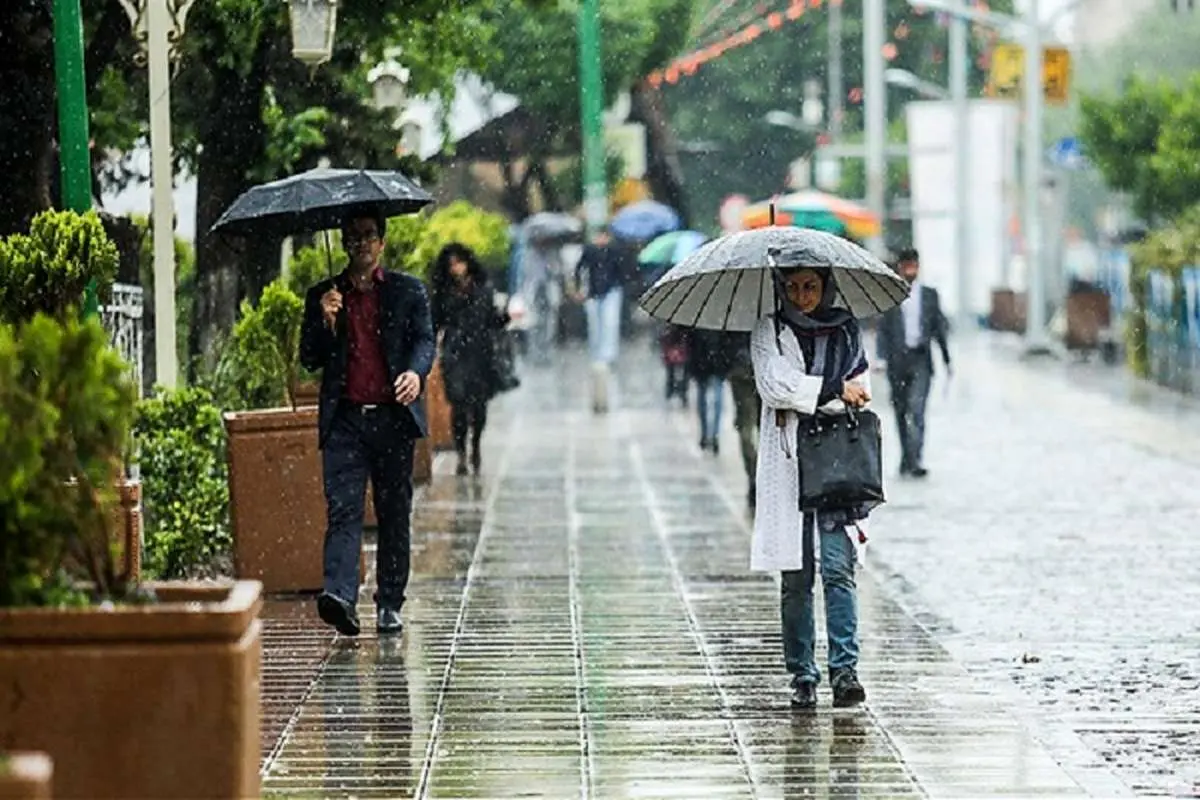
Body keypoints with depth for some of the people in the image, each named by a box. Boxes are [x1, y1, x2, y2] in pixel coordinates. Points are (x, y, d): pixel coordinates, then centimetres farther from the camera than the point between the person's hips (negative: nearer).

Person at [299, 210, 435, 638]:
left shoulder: (408, 291, 10)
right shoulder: (323, 296, 12)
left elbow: (424, 340, 0)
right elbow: (309, 359, 9)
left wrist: (415, 372, -21)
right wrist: (326, 322, -10)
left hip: (393, 417, 0)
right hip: (344, 420, 0)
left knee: (394, 514, 5)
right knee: (343, 509, -13)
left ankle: (390, 605, 12)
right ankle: (340, 595, -27)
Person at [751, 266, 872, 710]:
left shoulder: (846, 331, 12)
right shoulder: (769, 332, 7)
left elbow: (860, 393, 6)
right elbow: (773, 383, -10)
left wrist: (807, 399, -7)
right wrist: (834, 390, -11)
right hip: (788, 465, 0)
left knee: (838, 568, -11)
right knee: (796, 577, 2)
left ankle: (844, 668, -14)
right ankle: (802, 676, 8)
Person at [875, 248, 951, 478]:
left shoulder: (929, 294, 9)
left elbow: (939, 327, 14)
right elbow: (883, 329, 3)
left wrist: (946, 358, 13)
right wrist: (882, 358, -6)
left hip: (921, 358, -1)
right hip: (898, 358, 1)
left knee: (917, 409, -13)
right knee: (901, 411, 8)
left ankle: (915, 460, -17)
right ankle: (907, 456, 21)